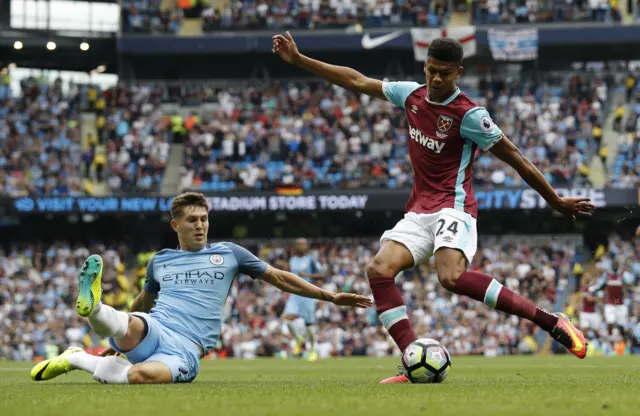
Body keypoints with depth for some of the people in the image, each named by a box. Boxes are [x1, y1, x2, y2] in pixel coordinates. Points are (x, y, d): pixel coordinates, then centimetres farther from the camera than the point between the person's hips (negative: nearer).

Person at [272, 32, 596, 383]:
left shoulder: (469, 115, -11)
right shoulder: (412, 95, 7)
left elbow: (513, 157, -5)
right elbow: (356, 81, 16)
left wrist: (556, 202, -1)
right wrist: (298, 60, 16)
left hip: (453, 208, -7)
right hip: (417, 212, 7)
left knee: (452, 277, -34)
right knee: (379, 270, -19)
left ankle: (551, 323, -28)